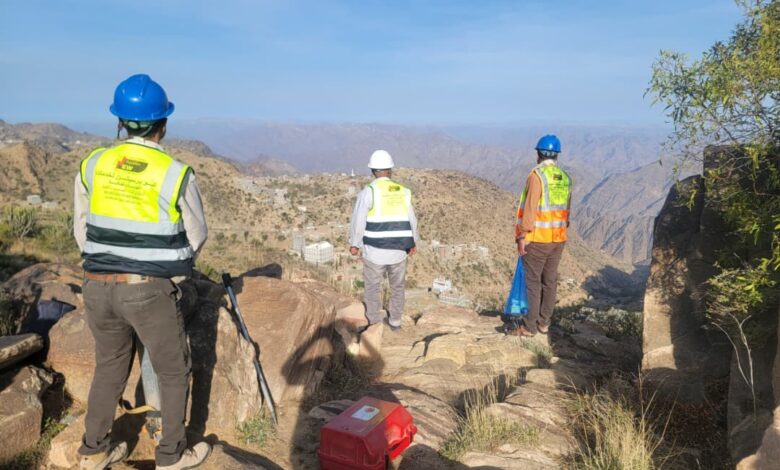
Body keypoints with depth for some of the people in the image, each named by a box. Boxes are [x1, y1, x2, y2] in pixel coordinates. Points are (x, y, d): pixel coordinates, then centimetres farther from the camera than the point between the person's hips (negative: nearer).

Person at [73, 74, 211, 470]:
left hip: (98, 286, 5)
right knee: (174, 371, 14)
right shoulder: (177, 174, -14)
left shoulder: (92, 165, -1)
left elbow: (81, 232, 8)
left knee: (110, 366, 24)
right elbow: (196, 237, 0)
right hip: (151, 290, -5)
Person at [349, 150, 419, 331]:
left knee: (372, 288, 15)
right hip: (398, 250, 3)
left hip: (375, 251, -3)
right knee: (397, 287, 22)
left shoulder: (368, 192, -13)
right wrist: (413, 242, 23)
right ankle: (395, 322, 33)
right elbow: (411, 221, 8)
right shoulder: (402, 192, 0)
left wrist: (354, 244, 4)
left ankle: (374, 325, 23)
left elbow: (358, 221, -12)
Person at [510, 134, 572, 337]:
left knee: (533, 281, -1)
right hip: (558, 239, 7)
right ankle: (544, 323, 21)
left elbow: (530, 209, -18)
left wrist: (522, 236, -14)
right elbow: (567, 211, 12)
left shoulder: (536, 176, -13)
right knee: (550, 281, 12)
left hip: (537, 239, -6)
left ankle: (529, 327, 4)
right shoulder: (565, 178, 8)